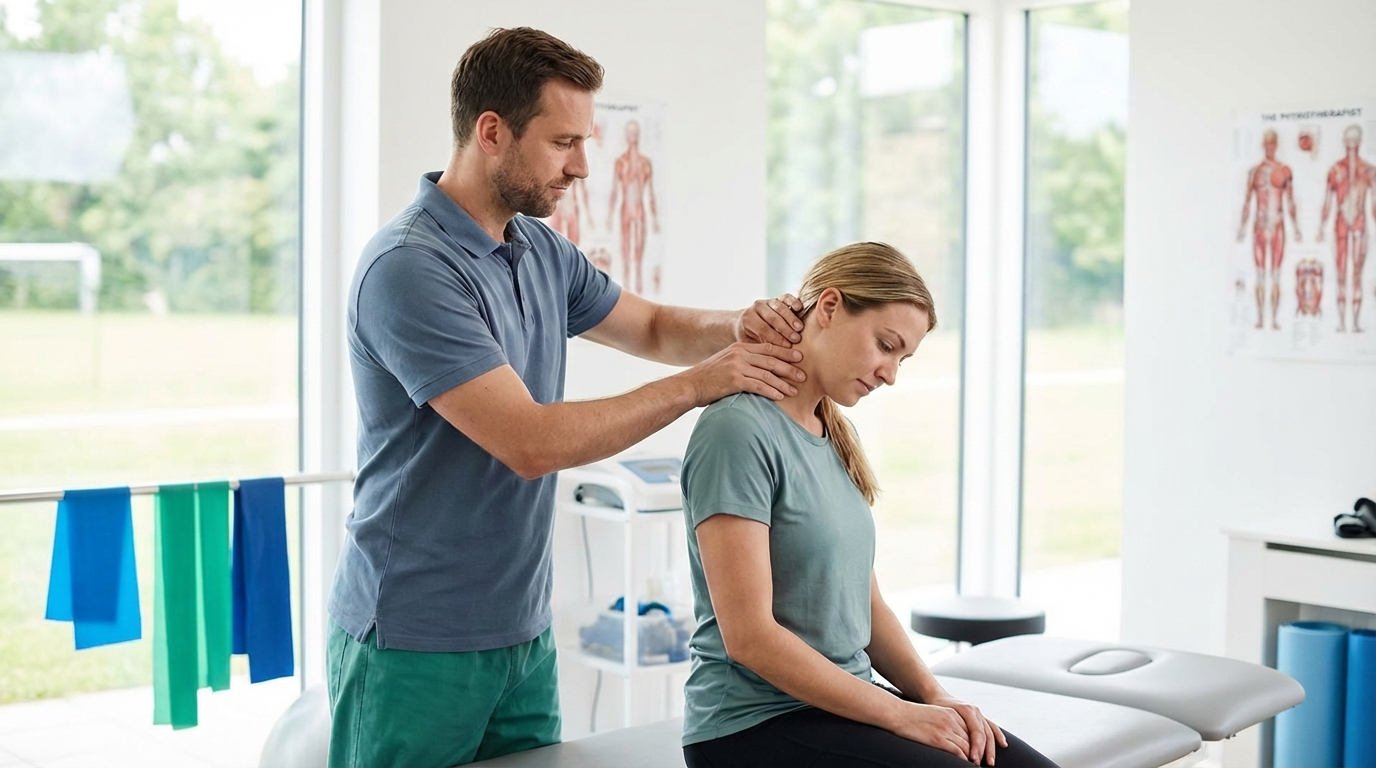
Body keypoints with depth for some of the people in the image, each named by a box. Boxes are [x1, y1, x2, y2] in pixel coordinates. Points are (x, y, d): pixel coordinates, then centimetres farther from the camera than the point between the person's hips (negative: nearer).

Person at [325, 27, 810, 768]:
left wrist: (738, 327, -2)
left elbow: (653, 328, 21)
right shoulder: (410, 268, -20)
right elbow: (530, 443, -25)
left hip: (524, 632, 7)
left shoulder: (541, 250, 6)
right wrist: (699, 383, -19)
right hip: (417, 643, -7)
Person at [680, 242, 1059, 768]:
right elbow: (749, 636, -19)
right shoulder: (739, 431, -15)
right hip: (756, 724, -8)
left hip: (848, 700, 8)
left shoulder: (836, 436, 11)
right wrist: (900, 713, -15)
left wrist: (934, 695, -2)